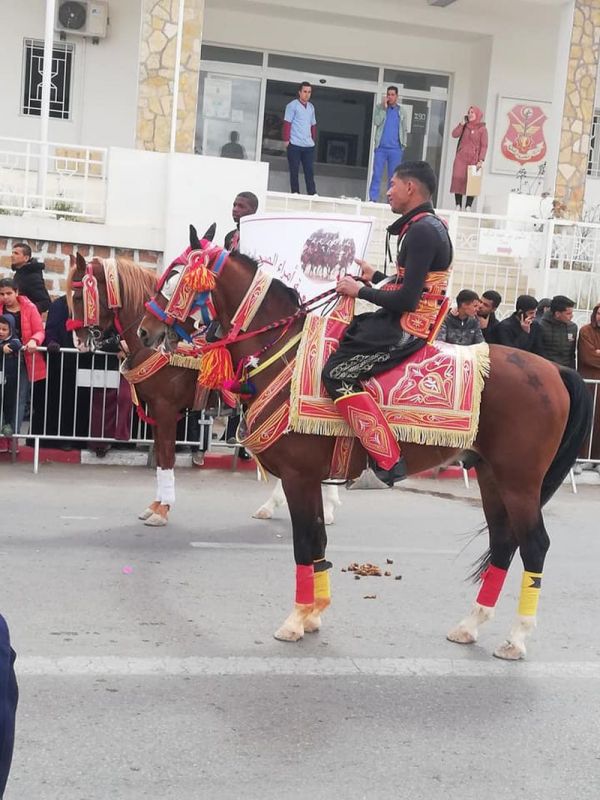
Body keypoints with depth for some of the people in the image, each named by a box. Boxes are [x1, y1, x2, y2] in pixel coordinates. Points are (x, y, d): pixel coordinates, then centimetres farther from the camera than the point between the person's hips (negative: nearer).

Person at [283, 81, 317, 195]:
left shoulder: (311, 107, 15)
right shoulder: (292, 105, -3)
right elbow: (287, 123, -7)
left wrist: (314, 139, 15)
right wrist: (286, 140, -12)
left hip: (309, 145, 5)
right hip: (295, 145, -5)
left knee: (309, 170, 2)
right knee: (294, 171, 2)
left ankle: (312, 194, 2)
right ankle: (295, 193, 6)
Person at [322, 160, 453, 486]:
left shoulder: (421, 230, -16)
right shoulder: (432, 226, 17)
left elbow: (407, 300, -22)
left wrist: (359, 290, -10)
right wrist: (374, 276, 22)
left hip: (407, 329, -11)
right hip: (417, 321, 11)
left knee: (338, 373, -21)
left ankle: (388, 461, -24)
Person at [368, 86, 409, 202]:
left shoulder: (402, 110, 10)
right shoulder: (380, 108, 6)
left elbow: (405, 129, 11)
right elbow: (377, 122, -9)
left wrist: (403, 143, 3)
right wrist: (384, 108, -11)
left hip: (395, 149, 1)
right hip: (381, 147, -1)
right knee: (377, 174, -4)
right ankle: (373, 199, -3)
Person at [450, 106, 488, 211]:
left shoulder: (482, 129, 3)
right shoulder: (465, 126, 14)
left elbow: (484, 146, -3)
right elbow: (455, 134, -1)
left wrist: (481, 160, -13)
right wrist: (463, 123, -3)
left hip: (473, 159, -3)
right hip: (461, 158, 3)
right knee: (458, 179, -4)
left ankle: (468, 206, -7)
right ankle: (458, 205, -1)